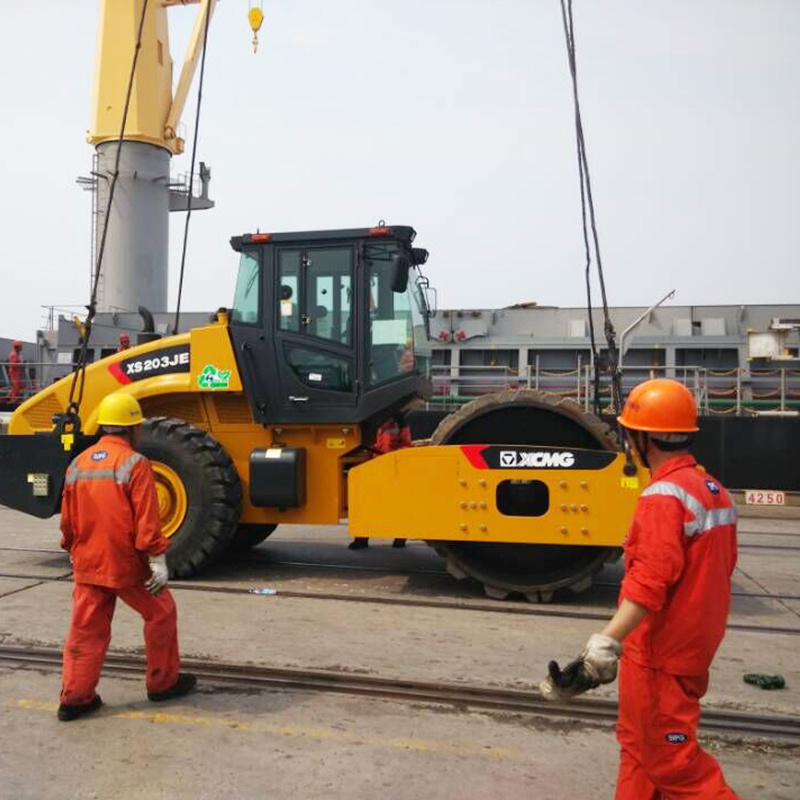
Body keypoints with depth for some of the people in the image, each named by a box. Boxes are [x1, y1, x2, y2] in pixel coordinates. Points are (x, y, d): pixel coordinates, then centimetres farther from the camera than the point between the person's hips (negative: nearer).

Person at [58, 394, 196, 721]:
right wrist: (158, 559, -15)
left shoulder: (78, 464, 6)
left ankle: (75, 697, 15)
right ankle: (163, 682, 22)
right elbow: (146, 520, -18)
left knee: (86, 629, 13)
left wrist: (74, 552, 26)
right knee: (161, 614, 12)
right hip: (126, 563, -6)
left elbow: (68, 519, 13)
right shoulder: (134, 463, -14)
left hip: (87, 563, 6)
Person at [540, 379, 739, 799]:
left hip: (660, 652, -9)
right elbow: (720, 567, 17)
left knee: (670, 757, 4)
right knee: (639, 744, 20)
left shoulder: (664, 496, -21)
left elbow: (650, 579, -32)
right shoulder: (714, 489, 7)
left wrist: (606, 644, -39)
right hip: (693, 643, 9)